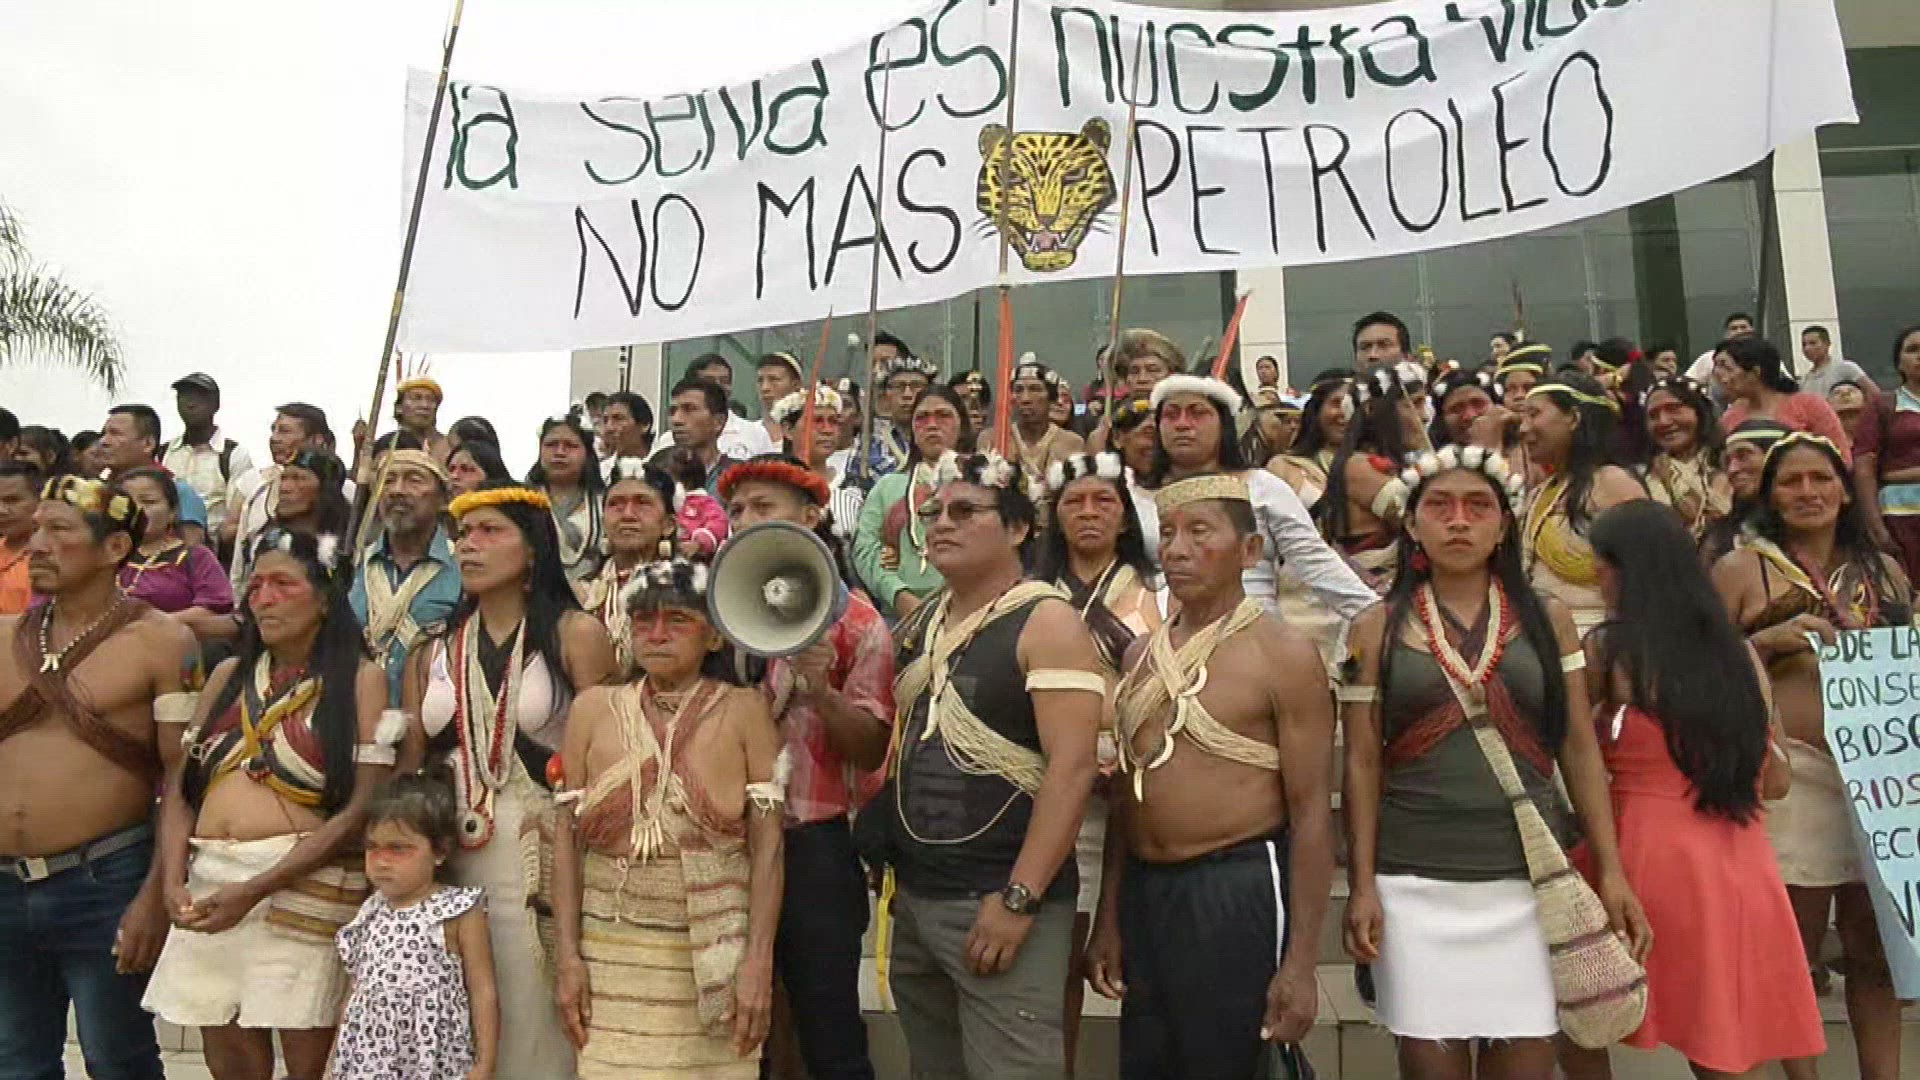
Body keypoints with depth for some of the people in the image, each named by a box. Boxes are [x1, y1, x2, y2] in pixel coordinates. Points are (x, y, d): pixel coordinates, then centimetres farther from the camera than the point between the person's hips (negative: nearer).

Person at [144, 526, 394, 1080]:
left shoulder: (360, 678, -2)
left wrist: (255, 890, -15)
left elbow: (363, 807, -10)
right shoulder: (229, 674, 15)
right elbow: (180, 785, 11)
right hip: (208, 883, 5)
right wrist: (173, 880, -6)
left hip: (302, 884, -5)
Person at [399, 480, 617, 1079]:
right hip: (448, 860, 5)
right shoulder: (433, 651, 12)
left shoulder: (575, 634, -2)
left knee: (537, 1019, -3)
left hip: (545, 854, -4)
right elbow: (409, 769, 14)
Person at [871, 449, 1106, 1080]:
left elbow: (1072, 767, -18)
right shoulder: (923, 624, 13)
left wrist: (1018, 900, -22)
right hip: (912, 896, 7)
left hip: (998, 900, -7)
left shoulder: (1047, 623, -10)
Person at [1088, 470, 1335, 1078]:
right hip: (1144, 892, 6)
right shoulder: (1141, 655, 9)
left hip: (1239, 894, -6)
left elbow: (1311, 813, -11)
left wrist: (1299, 963, -15)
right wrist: (1108, 919, 12)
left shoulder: (1283, 654, -9)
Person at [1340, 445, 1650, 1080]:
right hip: (1416, 885, -1)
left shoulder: (1547, 619, 6)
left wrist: (1612, 873, 2)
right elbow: (1363, 765, 2)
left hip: (1529, 880, 1)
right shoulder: (1378, 629, 2)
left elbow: (1579, 750, 7)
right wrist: (1362, 886, -3)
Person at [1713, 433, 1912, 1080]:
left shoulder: (1885, 570, 13)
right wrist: (1771, 640, -16)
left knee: (1876, 946, 10)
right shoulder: (1741, 569, 1)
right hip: (1794, 773, -4)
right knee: (1795, 948, 3)